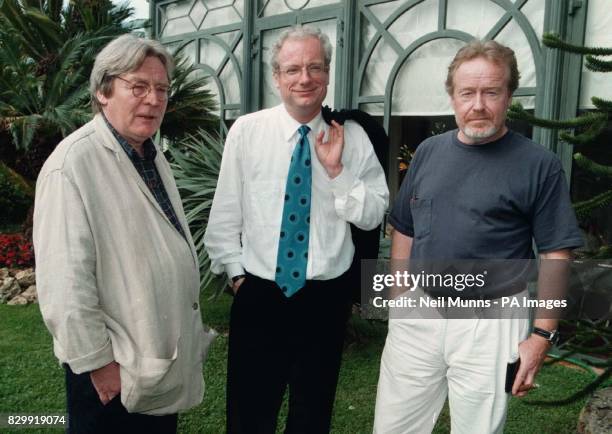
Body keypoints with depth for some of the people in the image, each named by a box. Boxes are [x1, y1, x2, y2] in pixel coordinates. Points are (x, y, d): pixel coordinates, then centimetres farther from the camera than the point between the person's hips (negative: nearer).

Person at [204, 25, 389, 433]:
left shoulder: (352, 137, -1)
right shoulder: (246, 131, -3)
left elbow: (374, 215, -2)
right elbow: (225, 213, 1)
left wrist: (337, 170, -15)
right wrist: (237, 272, 1)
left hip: (326, 297, 1)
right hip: (259, 294, -1)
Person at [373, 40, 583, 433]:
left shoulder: (539, 165, -7)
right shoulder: (428, 152, 6)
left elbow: (555, 255, -6)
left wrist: (543, 334, -10)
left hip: (490, 322, -3)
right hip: (416, 315, 4)